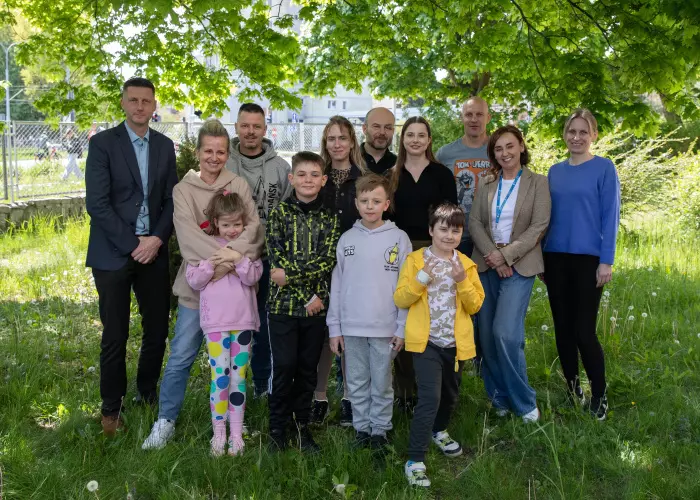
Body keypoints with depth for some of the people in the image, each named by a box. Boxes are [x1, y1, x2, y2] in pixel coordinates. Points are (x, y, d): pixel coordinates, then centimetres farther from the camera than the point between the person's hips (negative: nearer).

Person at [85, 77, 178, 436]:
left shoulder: (165, 146, 9)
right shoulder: (103, 143, -4)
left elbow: (172, 200, 7)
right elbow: (96, 203, -11)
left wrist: (157, 239, -8)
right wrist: (132, 243, -14)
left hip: (153, 252, 4)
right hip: (113, 254, -4)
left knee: (158, 330, 8)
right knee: (115, 336, 3)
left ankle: (148, 394, 29)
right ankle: (111, 409, 19)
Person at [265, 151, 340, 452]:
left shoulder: (330, 218, 6)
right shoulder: (279, 213, 2)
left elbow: (328, 260, -4)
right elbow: (276, 258, -7)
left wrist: (290, 274, -15)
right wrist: (308, 297, -13)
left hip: (317, 306, 2)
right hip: (283, 302, -2)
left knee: (308, 368, 9)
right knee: (283, 367, -1)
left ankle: (302, 425, 23)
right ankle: (277, 429, 14)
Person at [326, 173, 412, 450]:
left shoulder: (399, 238, -2)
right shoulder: (347, 239, 4)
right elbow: (336, 285, 6)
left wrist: (402, 328, -5)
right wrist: (334, 327, 3)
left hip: (385, 327, -2)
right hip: (351, 327, 2)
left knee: (382, 384, 10)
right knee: (356, 383, 12)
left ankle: (380, 429, 25)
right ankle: (362, 427, 26)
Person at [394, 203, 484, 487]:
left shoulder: (466, 264, 3)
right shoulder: (415, 260, -5)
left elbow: (475, 306, 0)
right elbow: (400, 299, -9)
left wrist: (463, 282, -16)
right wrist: (420, 280, -23)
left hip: (455, 342, 4)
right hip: (427, 342, -4)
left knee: (450, 394, 21)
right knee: (430, 397, -15)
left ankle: (439, 431, 50)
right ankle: (415, 460, -7)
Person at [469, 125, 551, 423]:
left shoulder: (537, 183, 2)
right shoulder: (487, 184, 12)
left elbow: (539, 226, -6)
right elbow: (474, 222, 4)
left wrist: (506, 255, -13)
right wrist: (492, 256, -11)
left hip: (519, 265, -4)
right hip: (486, 264, 4)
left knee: (505, 333, -16)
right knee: (486, 335, 3)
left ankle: (524, 402, 1)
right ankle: (499, 399, 18)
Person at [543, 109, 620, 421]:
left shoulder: (604, 168, -3)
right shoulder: (555, 171, 10)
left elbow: (610, 216, -7)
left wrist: (606, 261, -12)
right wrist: (540, 257, 10)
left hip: (588, 259, -5)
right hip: (555, 259, 5)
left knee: (583, 331, -5)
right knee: (563, 329, 9)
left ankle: (599, 397, 13)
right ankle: (572, 393, 23)